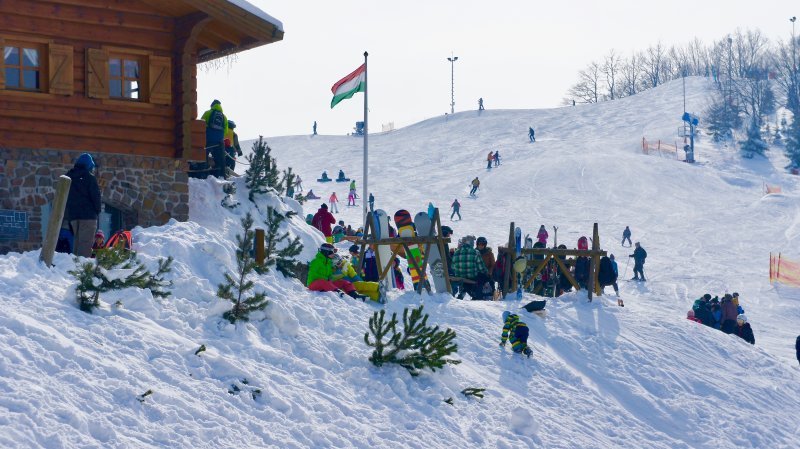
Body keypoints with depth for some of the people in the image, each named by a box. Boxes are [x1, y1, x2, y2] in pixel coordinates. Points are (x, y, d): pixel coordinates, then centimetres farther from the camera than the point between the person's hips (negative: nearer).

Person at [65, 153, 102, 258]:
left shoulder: (68, 176, 15)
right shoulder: (89, 176, -6)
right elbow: (96, 195, -10)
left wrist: (67, 213, 20)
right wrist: (98, 210, 4)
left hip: (72, 214, 7)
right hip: (88, 214, -6)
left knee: (77, 240, 15)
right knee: (86, 242, -11)